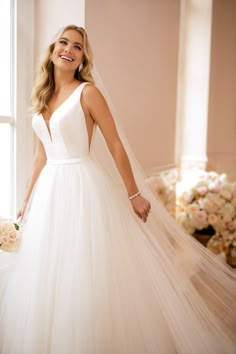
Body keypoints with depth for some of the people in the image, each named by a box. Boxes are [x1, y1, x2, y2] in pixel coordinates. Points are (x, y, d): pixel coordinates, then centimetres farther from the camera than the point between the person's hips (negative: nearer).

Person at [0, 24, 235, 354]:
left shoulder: (87, 92, -6)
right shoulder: (44, 97, 12)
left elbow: (116, 147, -8)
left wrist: (134, 195, -9)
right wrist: (27, 199, 19)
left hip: (84, 189, -7)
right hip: (50, 192, 7)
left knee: (87, 273, -2)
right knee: (48, 276, 12)